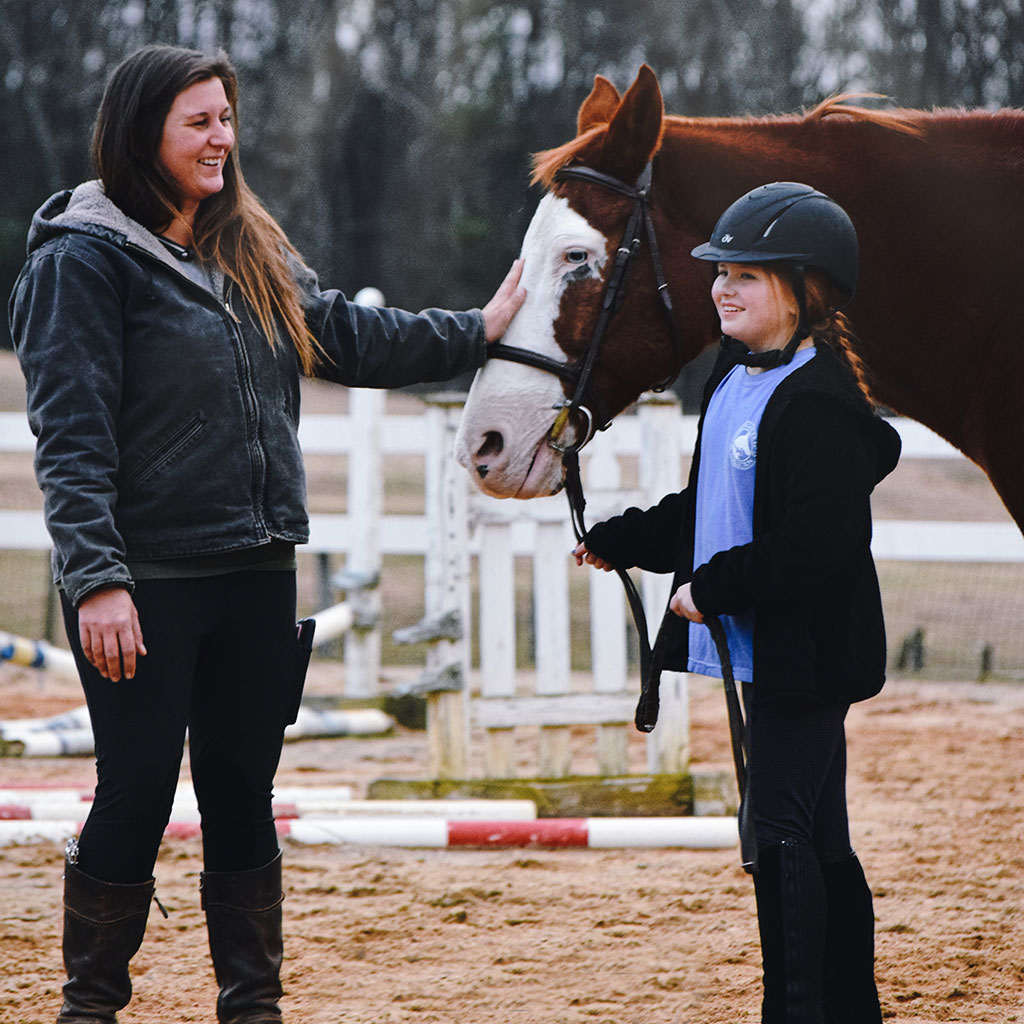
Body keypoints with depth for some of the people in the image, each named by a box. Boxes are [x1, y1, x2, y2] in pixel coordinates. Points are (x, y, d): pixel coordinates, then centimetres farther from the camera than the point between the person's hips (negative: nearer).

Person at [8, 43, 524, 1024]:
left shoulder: (253, 252, 13)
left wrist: (479, 330, 13)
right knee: (136, 794, -1)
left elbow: (348, 337, 20)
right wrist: (96, 580, -22)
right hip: (146, 581, -7)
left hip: (254, 573, 7)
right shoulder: (85, 258, -10)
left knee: (243, 794, 11)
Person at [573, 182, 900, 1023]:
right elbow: (702, 512, 24)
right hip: (757, 647, 10)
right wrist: (616, 542, 17)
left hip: (804, 653, -10)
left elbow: (817, 542, -24)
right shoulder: (733, 380, 13)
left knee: (780, 826, -10)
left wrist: (713, 586, -22)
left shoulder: (819, 402, -18)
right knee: (820, 835, 14)